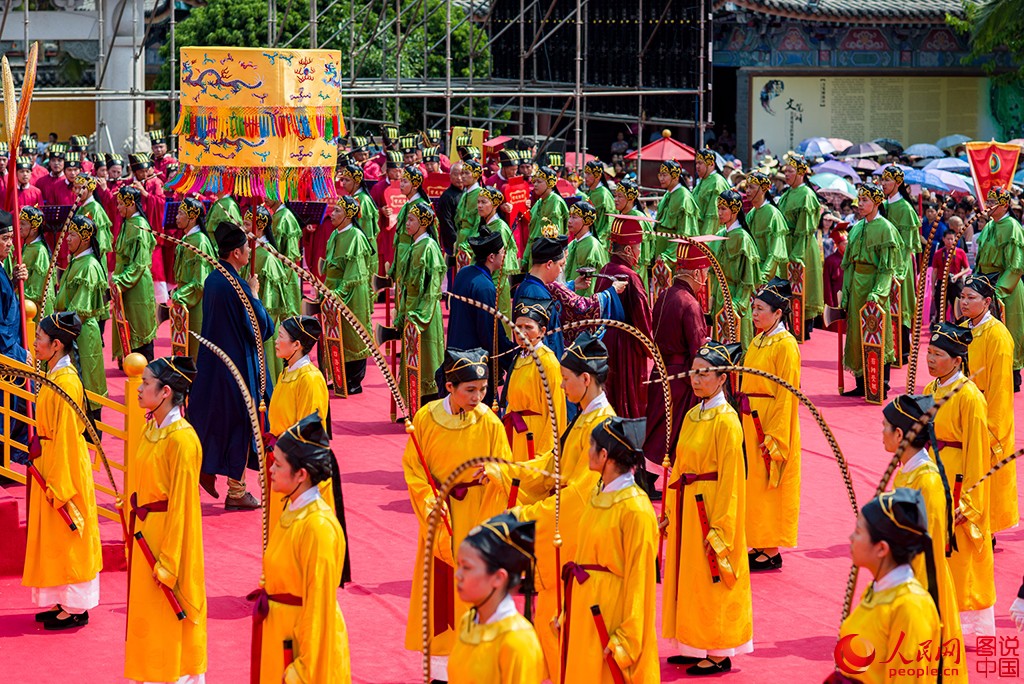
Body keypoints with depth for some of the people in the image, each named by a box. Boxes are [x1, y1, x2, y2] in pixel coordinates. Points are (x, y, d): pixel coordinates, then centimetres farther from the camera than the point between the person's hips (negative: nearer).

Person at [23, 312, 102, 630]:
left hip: (66, 468, -9)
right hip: (51, 464, 9)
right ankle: (62, 603, 25)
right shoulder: (56, 375, 7)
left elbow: (65, 436, -21)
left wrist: (59, 485, -19)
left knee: (66, 538, 1)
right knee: (55, 536, 16)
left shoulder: (65, 382, -22)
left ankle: (75, 609, 11)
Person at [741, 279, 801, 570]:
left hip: (774, 426, -8)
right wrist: (745, 426, 11)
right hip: (752, 425, 8)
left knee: (770, 488, -2)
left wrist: (774, 437, -18)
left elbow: (787, 396, -16)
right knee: (756, 486, 12)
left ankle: (771, 552, 6)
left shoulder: (786, 346, -15)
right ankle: (760, 546, 19)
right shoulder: (757, 342, 10)